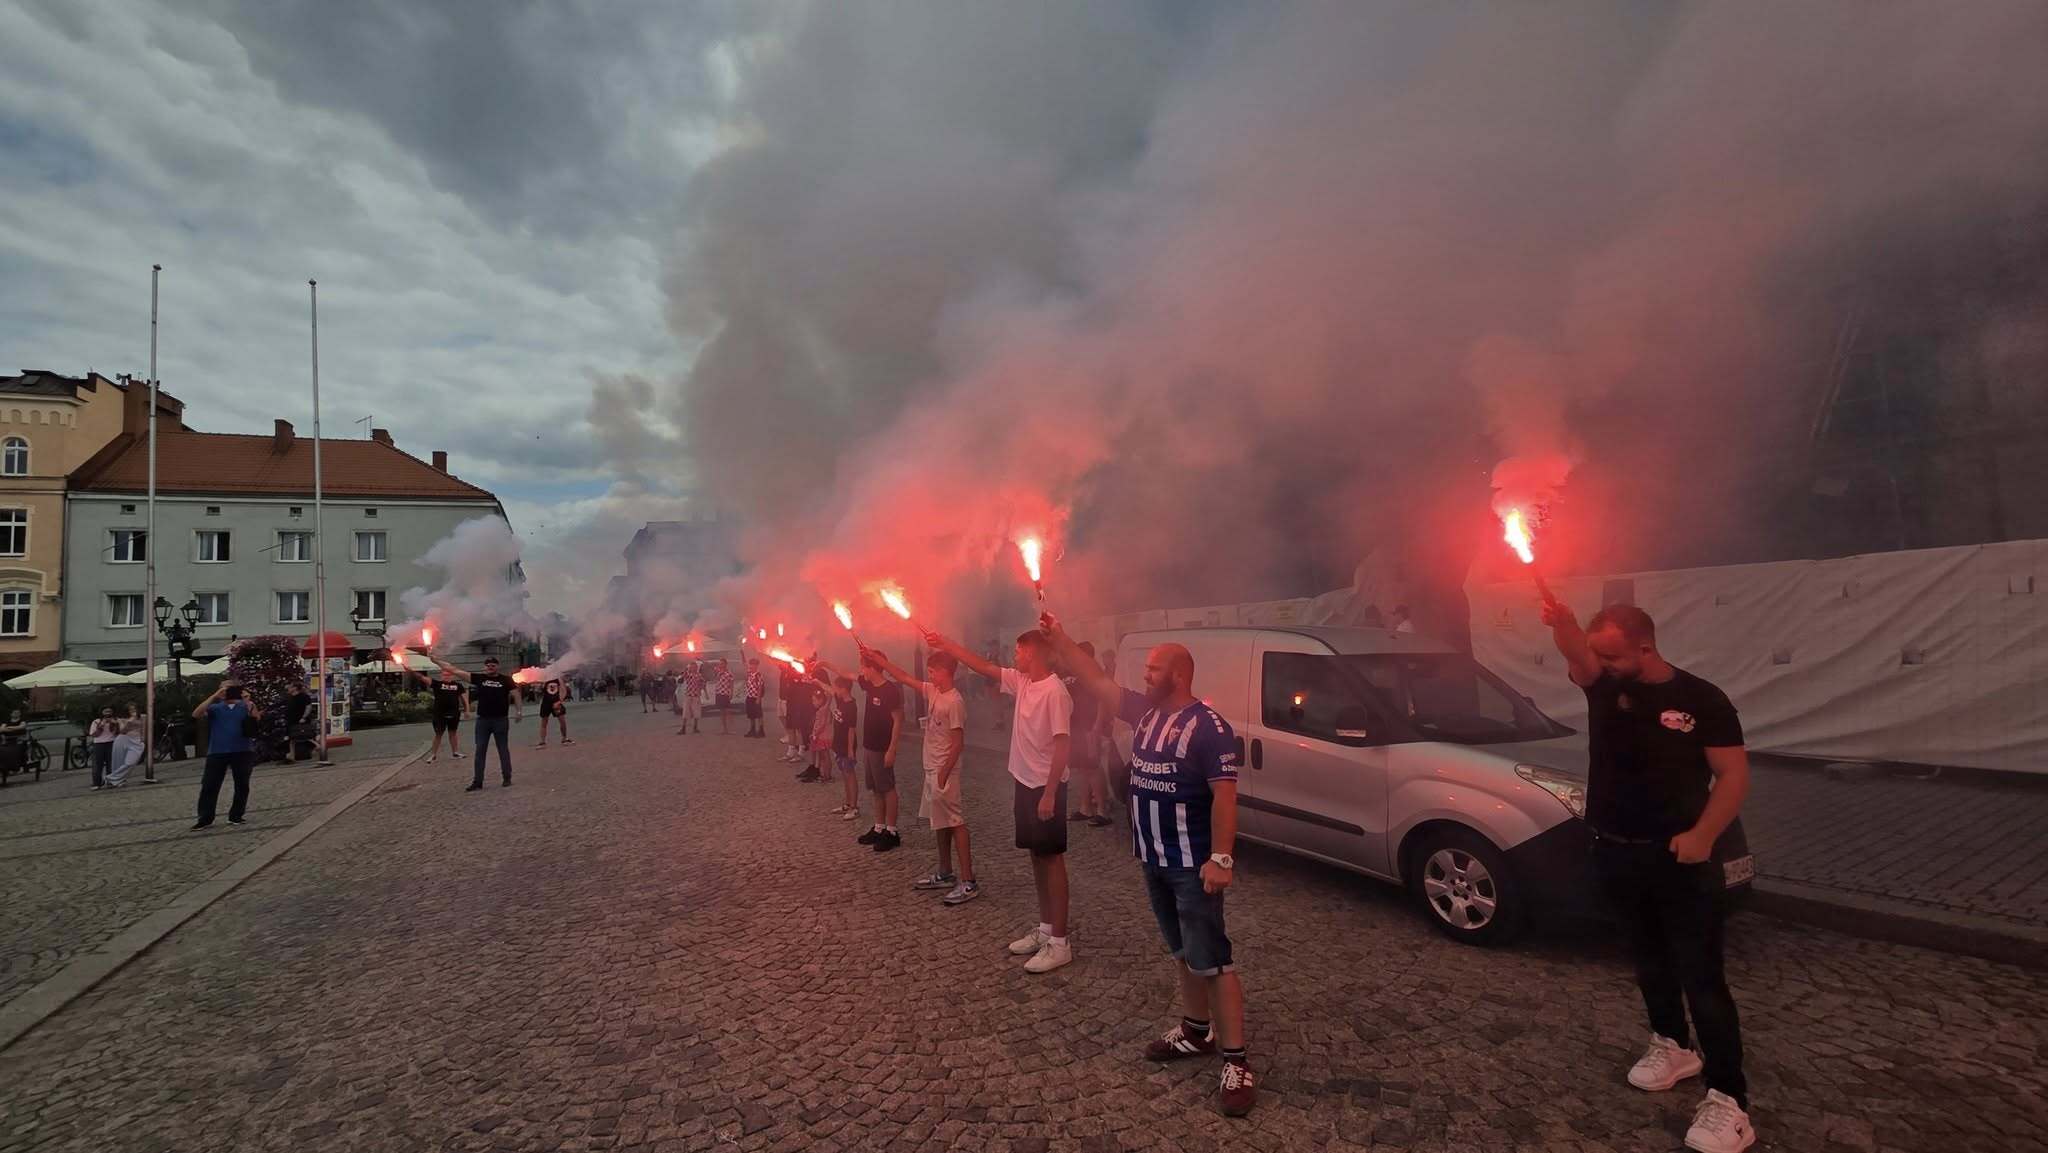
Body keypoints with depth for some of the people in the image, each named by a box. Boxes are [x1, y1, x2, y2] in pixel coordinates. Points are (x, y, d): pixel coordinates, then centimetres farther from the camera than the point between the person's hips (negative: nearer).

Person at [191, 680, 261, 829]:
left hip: (242, 751, -1)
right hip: (217, 752, 1)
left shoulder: (245, 706, 4)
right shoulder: (215, 708, 6)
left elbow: (257, 719, -10)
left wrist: (252, 707, -31)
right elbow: (196, 714, -11)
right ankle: (205, 818, 8)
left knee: (242, 785, 5)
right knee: (209, 785, 0)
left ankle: (236, 816, 17)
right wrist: (215, 695, -16)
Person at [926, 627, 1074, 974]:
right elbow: (984, 667, 14)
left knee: (1052, 858, -2)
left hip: (1046, 786, -9)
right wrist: (947, 645, 11)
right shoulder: (1022, 682, 5)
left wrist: (1050, 793, -23)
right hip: (1025, 782, 9)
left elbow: (1063, 744, -22)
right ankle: (1045, 928, 28)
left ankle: (1060, 942, 7)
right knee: (1036, 855, 15)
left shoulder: (1054, 691, -21)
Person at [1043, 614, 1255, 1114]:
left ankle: (1236, 1061, 6)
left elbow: (1224, 796, -22)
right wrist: (1058, 637, 3)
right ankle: (1197, 1032, 35)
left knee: (1212, 960, -3)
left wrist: (1221, 858, -26)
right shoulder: (1146, 712, 4)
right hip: (1153, 860, 8)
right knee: (1183, 954, 20)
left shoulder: (1208, 726, -19)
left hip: (1193, 865, -8)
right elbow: (1097, 682, 6)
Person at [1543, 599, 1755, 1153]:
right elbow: (1575, 654, -25)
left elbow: (1734, 774, -10)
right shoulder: (1602, 685, -3)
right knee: (1650, 961, 20)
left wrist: (1703, 834, -24)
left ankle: (1728, 1098, 8)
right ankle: (1673, 1045, 40)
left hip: (1678, 860, -4)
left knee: (1703, 977, -1)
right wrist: (1562, 624, -49)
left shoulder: (1701, 699, -9)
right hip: (1615, 854, 4)